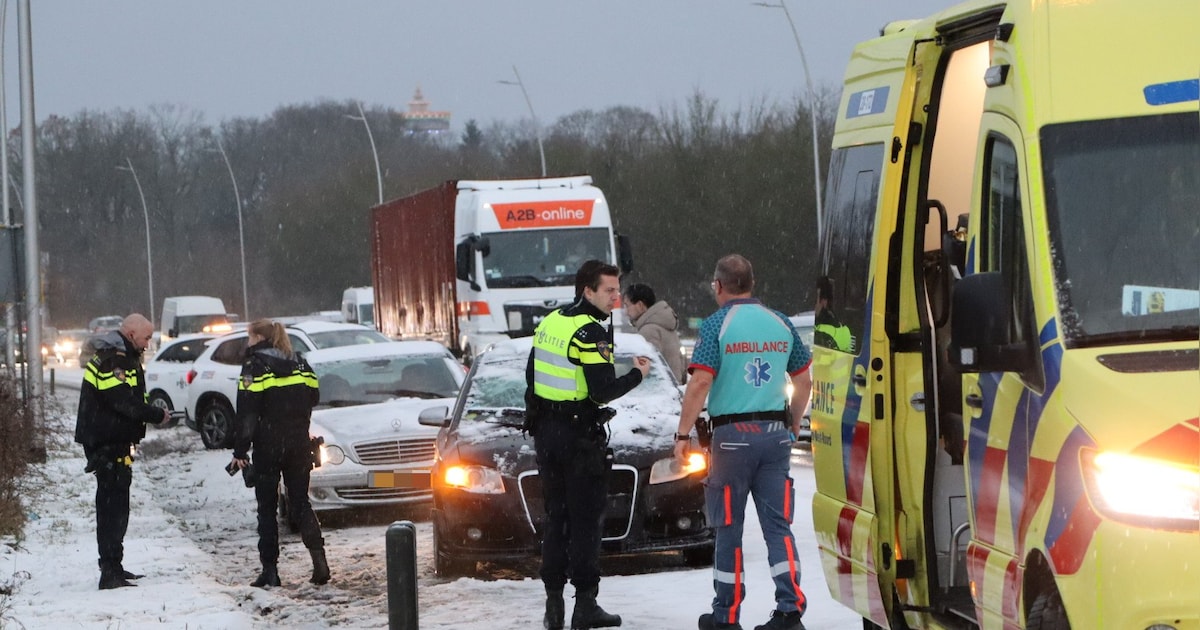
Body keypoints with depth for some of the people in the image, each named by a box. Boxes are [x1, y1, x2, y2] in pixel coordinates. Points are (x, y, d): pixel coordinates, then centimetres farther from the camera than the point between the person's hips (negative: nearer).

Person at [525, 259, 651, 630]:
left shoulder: (549, 323, 9)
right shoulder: (590, 332, -16)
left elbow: (531, 375, 17)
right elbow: (603, 391, -20)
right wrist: (637, 374, -5)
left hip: (545, 432, 8)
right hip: (579, 435, -8)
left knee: (555, 517, 12)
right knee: (585, 519, -1)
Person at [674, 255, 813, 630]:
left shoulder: (716, 325, -8)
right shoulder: (780, 323, 8)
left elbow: (700, 383, -16)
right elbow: (804, 381, 12)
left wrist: (683, 434, -10)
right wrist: (793, 425, 22)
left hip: (733, 434, -4)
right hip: (775, 434, 4)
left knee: (728, 527, 6)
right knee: (777, 524, 4)